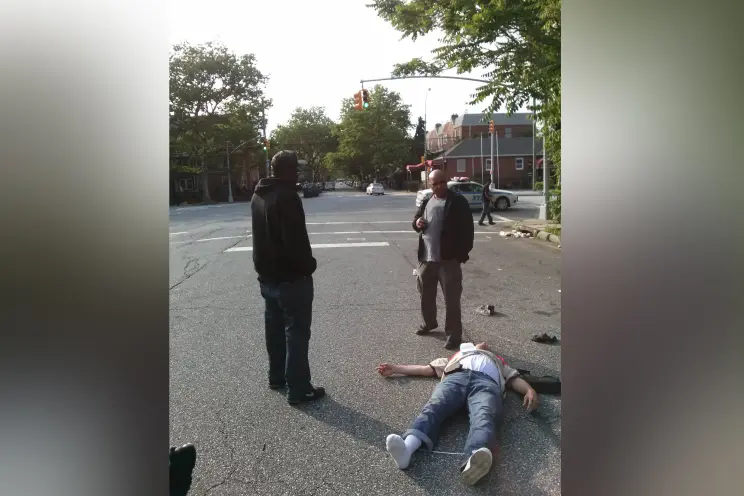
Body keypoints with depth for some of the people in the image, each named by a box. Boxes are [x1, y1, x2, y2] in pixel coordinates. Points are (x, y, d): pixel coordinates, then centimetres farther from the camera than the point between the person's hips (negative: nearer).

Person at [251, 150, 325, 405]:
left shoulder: (258, 195, 10)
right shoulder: (287, 197, -20)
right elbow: (296, 240, -24)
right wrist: (308, 265, -11)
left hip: (267, 275, 9)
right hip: (291, 277, -9)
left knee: (275, 328, 18)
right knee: (297, 332, -2)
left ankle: (277, 376, 31)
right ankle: (298, 389, 4)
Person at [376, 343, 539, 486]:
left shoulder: (498, 362, 45)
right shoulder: (457, 356, 46)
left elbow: (514, 378, 26)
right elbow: (427, 369, 40)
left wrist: (530, 390, 2)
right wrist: (394, 369, 34)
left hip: (487, 381, -1)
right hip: (455, 376, 1)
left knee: (485, 415, -38)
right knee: (434, 407, -33)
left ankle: (474, 459, -68)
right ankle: (407, 448, -60)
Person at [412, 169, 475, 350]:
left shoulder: (458, 201, -7)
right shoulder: (426, 202, 11)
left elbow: (467, 229, -9)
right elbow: (416, 219, 23)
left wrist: (463, 253, -15)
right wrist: (417, 223, -3)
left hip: (449, 259, -6)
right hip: (426, 258, 6)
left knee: (451, 299, -1)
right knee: (426, 294, 20)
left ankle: (453, 335, 8)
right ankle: (429, 322, 42)